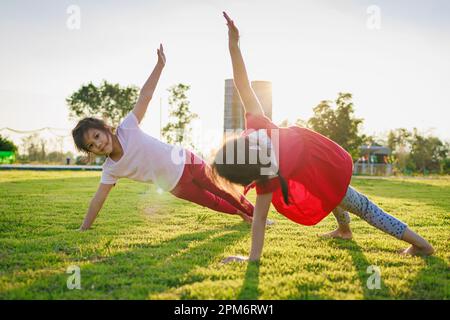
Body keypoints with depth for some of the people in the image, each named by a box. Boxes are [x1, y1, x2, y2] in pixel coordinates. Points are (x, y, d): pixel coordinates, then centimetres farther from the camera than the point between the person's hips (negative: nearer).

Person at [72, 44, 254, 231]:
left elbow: (145, 96, -21)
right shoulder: (110, 169, -12)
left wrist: (160, 64, -24)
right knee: (214, 202, 13)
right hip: (177, 186, 2)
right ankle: (241, 213, 42)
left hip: (186, 162, -2)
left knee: (223, 191, 13)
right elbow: (99, 198, -7)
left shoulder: (127, 128, -20)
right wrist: (83, 229, -7)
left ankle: (252, 212, 38)